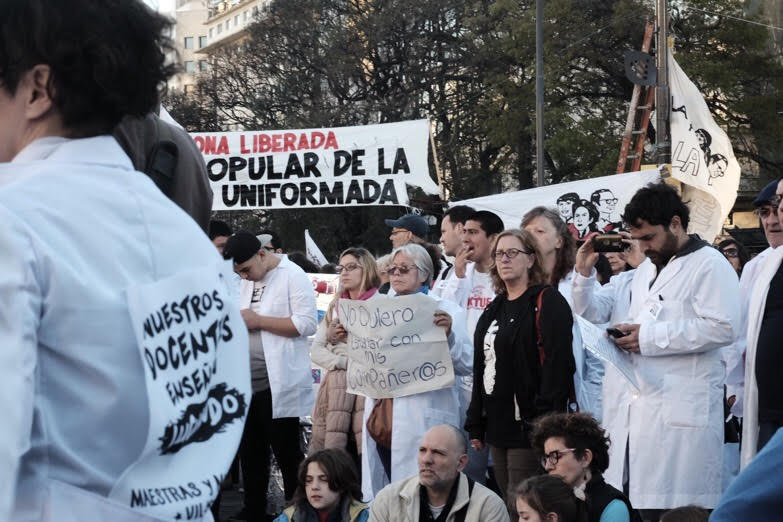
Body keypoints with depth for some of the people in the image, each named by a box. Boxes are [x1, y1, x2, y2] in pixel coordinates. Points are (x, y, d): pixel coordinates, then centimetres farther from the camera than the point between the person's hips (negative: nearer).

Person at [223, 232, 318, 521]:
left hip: (277, 385, -8)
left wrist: (258, 321, -17)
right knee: (250, 453, 13)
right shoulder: (246, 282, 15)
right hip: (246, 383, 8)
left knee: (286, 453, 0)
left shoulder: (292, 276, -9)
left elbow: (306, 323, -18)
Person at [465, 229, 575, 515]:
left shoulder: (548, 302, -7)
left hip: (529, 428, -8)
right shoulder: (494, 310, 18)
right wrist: (476, 425, 16)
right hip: (498, 427, 8)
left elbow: (558, 365, -15)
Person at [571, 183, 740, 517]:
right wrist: (584, 275, 13)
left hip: (679, 413, -8)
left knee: (672, 510, -9)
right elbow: (594, 314, 31)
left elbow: (722, 327, -16)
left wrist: (650, 336, -14)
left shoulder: (709, 264, -2)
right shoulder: (644, 270, 24)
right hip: (633, 410, 8)